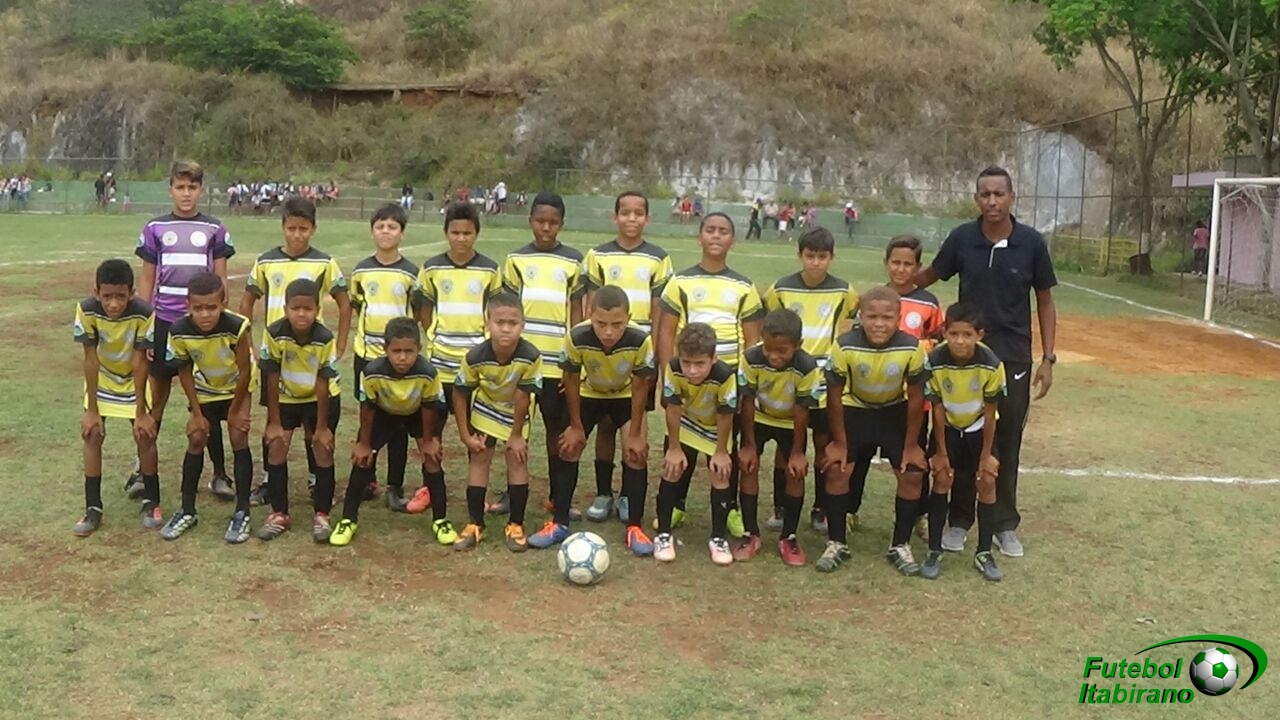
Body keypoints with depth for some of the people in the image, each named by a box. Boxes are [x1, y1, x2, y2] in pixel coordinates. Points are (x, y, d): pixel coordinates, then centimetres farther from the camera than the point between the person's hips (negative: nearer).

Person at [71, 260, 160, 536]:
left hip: (134, 380, -1)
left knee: (145, 436, -6)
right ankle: (93, 508, 5)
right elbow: (90, 360, -22)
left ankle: (151, 502, 13)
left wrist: (140, 412, -20)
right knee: (92, 435, -5)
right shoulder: (87, 310, -30)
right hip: (101, 379, 1)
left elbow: (139, 362, -24)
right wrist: (92, 410, -18)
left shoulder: (144, 313, -33)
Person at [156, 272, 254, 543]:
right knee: (196, 440, 1)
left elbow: (244, 371, -22)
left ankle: (242, 513, -2)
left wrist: (235, 411, -13)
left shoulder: (237, 326, -36)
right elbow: (184, 372, -11)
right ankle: (187, 511, 14)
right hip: (204, 391, 3)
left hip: (236, 389, -2)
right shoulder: (179, 331, -28)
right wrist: (196, 413, -7)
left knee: (239, 439, -10)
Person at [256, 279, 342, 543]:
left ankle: (321, 515, 6)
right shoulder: (274, 333, -27)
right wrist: (274, 422, -13)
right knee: (276, 448, -5)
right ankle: (279, 514, 8)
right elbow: (272, 380, -18)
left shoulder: (326, 339, -29)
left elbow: (322, 385, -21)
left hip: (323, 398, -1)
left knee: (323, 450, -5)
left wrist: (322, 427, -16)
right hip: (285, 397, 1)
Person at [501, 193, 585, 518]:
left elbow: (576, 312, 3)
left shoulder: (573, 261, 2)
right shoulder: (517, 259, 4)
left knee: (559, 427, 5)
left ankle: (558, 495, 15)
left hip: (558, 359, -1)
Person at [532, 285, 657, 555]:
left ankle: (634, 527, -1)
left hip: (627, 396, -1)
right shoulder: (577, 338, -37)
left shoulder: (641, 341, -38)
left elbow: (640, 387, -21)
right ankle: (559, 523, 9)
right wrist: (576, 426, -9)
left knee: (637, 452, -12)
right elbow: (572, 381, -17)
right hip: (589, 393, 1)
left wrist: (635, 434, -14)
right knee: (569, 447, -2)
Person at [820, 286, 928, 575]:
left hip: (896, 411, 1)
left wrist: (911, 445, -9)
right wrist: (839, 442, -12)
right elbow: (834, 396, -17)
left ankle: (900, 546, 12)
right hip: (855, 410, -1)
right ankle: (836, 544, 6)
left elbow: (915, 397, -14)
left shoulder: (912, 348, -29)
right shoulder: (845, 346, -31)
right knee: (836, 469, -10)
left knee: (913, 474, -6)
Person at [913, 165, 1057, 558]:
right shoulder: (962, 238, -5)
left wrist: (1048, 358, -3)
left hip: (1013, 359, 0)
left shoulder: (1031, 243, -6)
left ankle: (1005, 525, 21)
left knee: (1006, 445, 8)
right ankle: (959, 520, 21)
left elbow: (1045, 302, 2)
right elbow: (927, 277, 8)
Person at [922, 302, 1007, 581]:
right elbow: (937, 410, -17)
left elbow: (989, 413, -16)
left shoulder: (991, 364, -29)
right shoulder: (935, 362, -29)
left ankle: (984, 553, 7)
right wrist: (941, 452, -12)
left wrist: (986, 454, -11)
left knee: (987, 481, -5)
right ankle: (934, 552, 1)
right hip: (948, 428, 0)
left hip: (978, 428, 0)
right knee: (942, 479, -7)